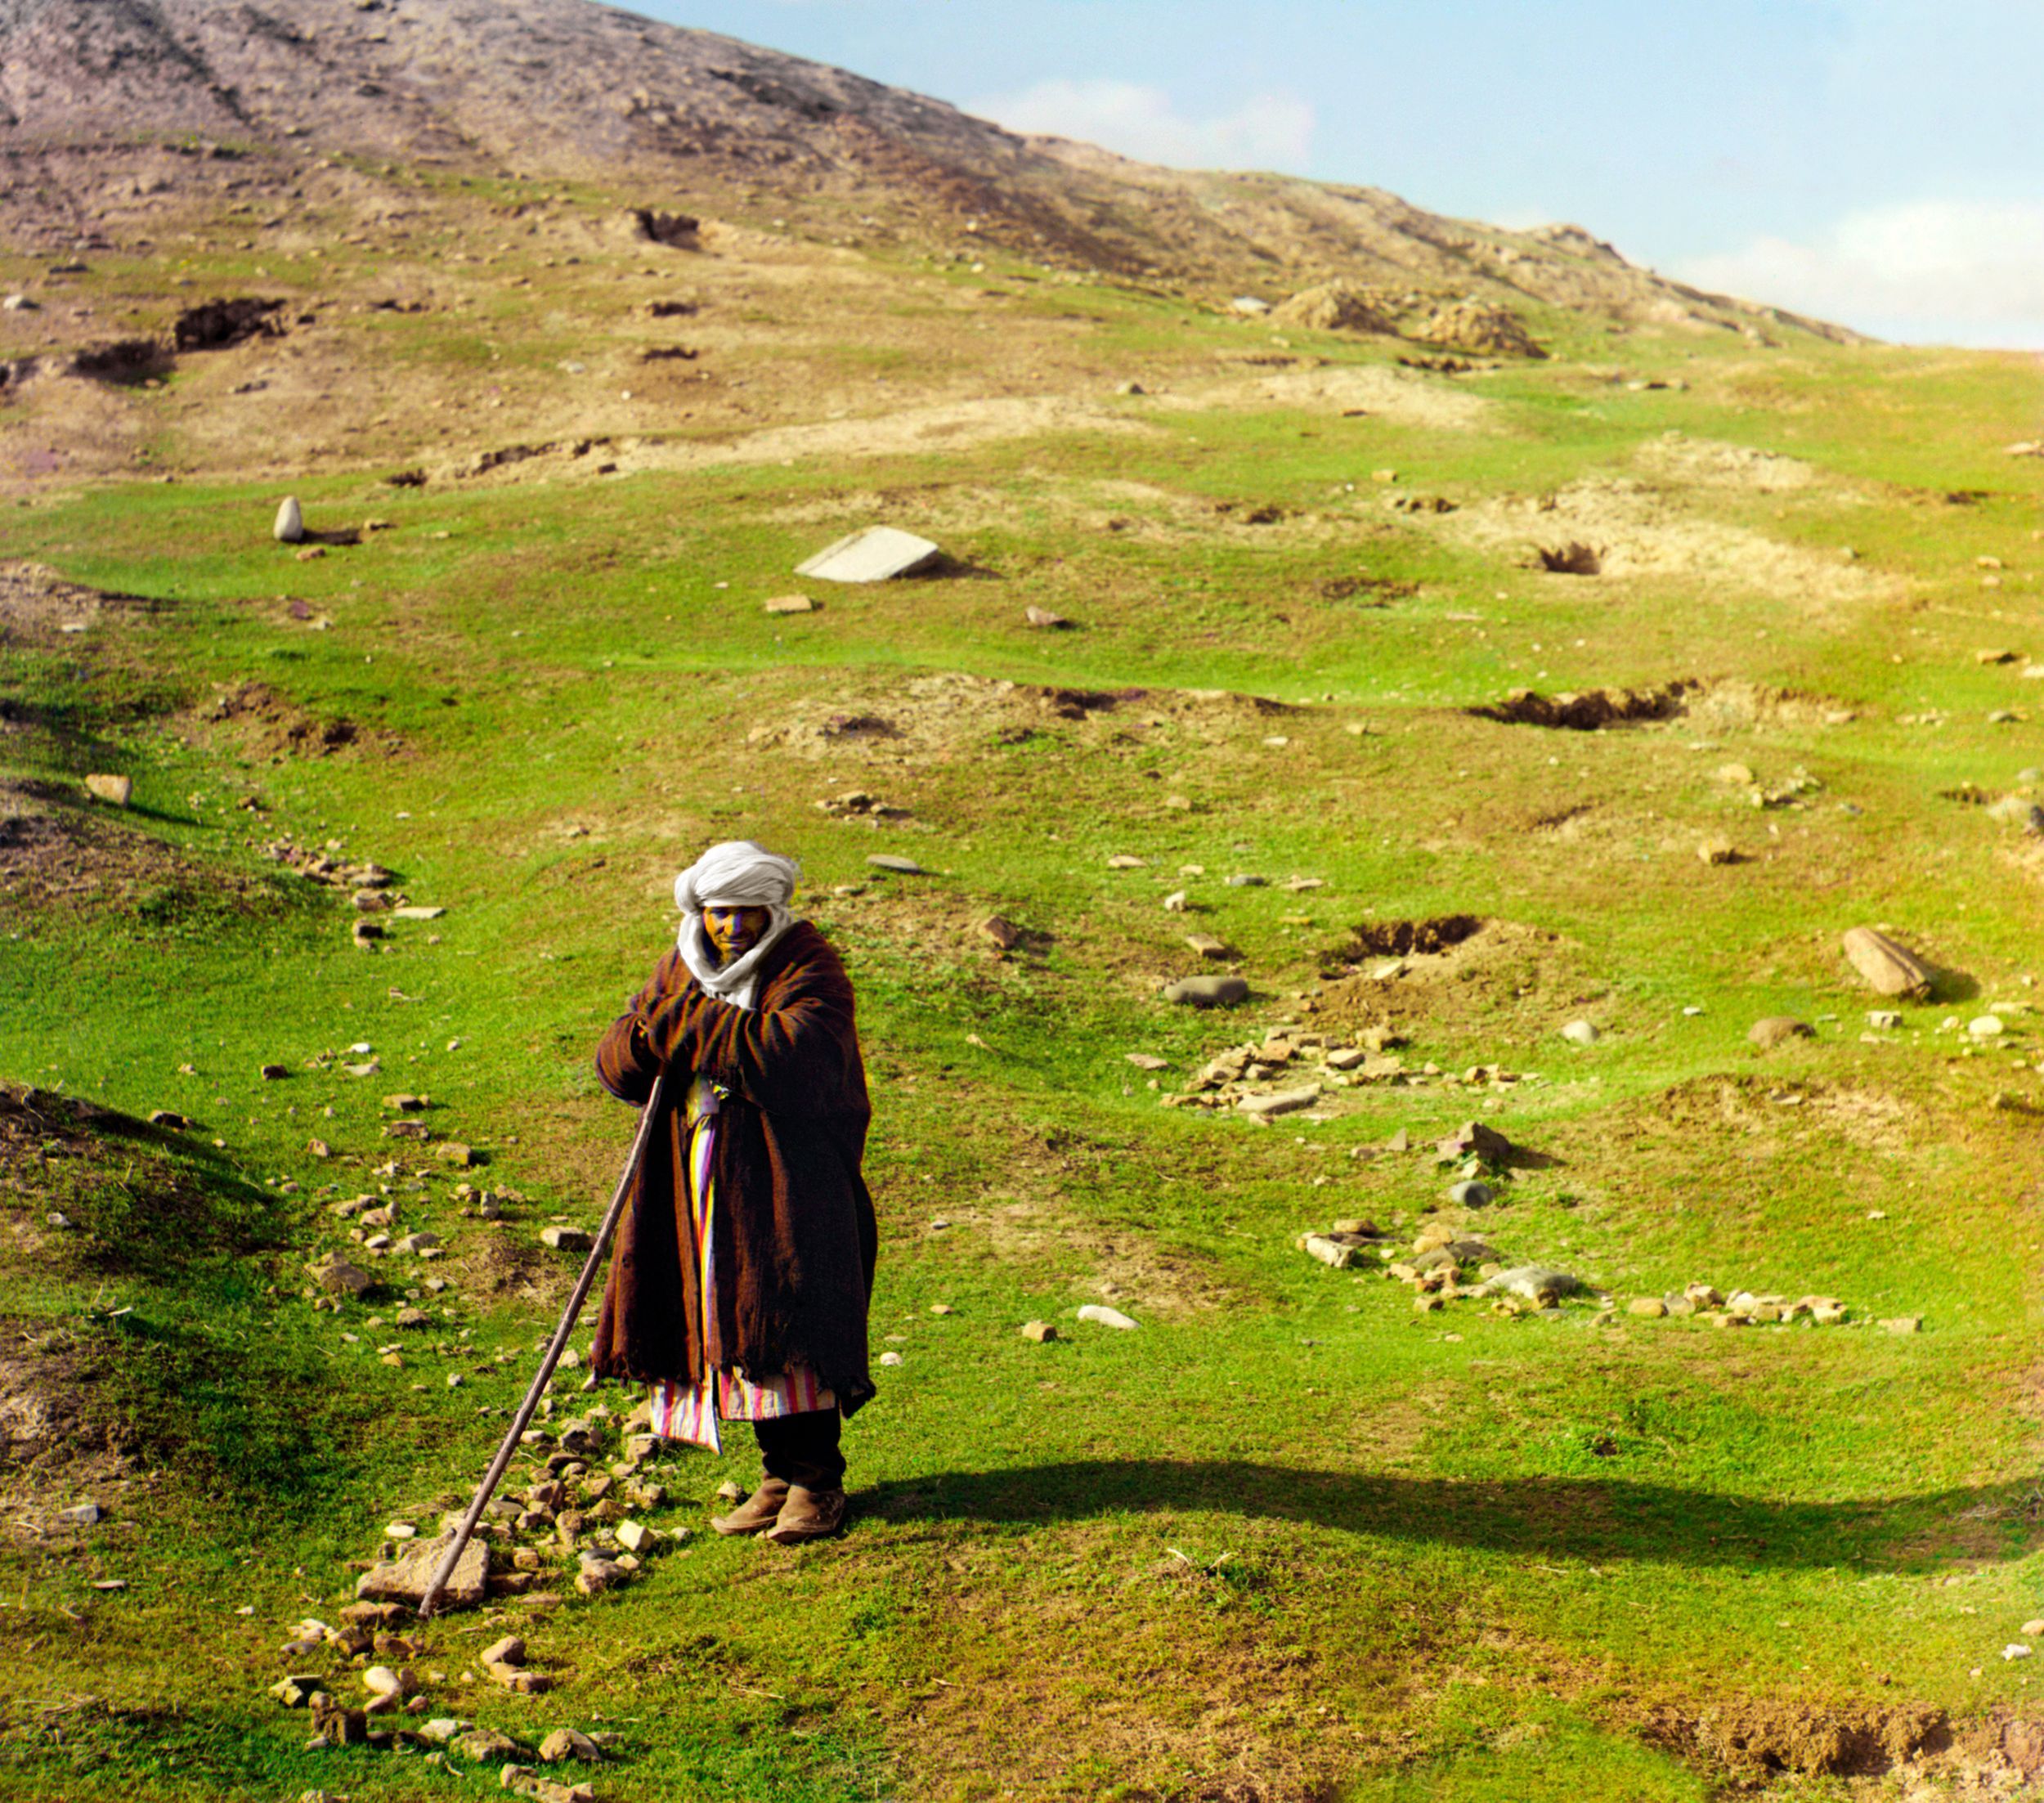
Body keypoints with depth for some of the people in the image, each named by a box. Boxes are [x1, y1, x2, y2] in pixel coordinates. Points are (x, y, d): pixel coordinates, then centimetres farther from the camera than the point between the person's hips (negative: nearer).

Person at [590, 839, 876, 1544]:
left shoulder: (808, 969, -6)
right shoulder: (681, 971, 13)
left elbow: (791, 1056, -25)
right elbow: (616, 1065, 8)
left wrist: (688, 1023, -18)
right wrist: (650, 1035, -15)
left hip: (787, 1176, -6)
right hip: (700, 1184, 6)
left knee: (788, 1323, -9)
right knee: (729, 1326, 7)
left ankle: (817, 1479, 2)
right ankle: (780, 1474, 18)